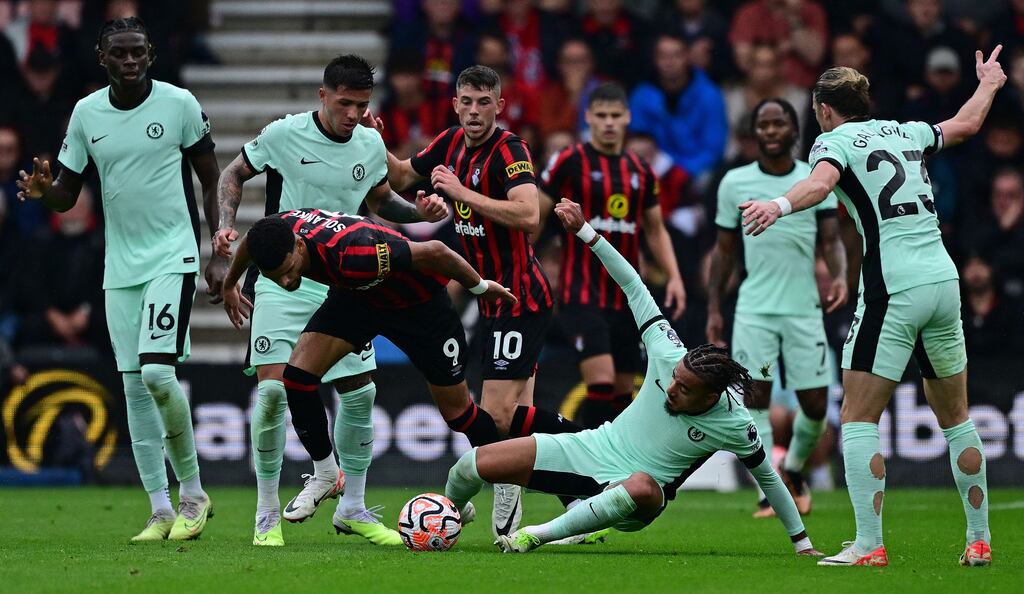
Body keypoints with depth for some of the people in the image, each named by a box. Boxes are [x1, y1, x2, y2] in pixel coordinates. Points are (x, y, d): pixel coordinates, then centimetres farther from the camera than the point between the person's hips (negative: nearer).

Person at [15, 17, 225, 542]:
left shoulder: (179, 103, -6)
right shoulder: (86, 113, 4)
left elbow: (212, 180, 2)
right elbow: (66, 196, 9)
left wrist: (221, 255, -4)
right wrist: (43, 191, -15)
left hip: (174, 256, -5)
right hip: (121, 266, 5)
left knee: (157, 371, -19)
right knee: (134, 386, 3)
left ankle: (193, 493, -3)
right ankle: (161, 512, 10)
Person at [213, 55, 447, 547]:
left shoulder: (371, 145, 3)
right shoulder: (283, 134, -10)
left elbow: (379, 200, 20)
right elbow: (233, 175, 4)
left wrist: (420, 212, 2)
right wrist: (226, 225, -11)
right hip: (281, 279, -4)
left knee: (360, 391, 2)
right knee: (273, 387, -15)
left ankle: (352, 509, 18)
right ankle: (267, 514, -2)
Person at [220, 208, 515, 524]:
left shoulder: (350, 255, -45)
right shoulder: (277, 230, -25)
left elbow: (434, 251, -35)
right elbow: (250, 242, 3)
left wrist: (480, 287, -19)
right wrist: (230, 284, 20)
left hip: (419, 301, -5)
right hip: (357, 296, 5)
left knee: (457, 412, 4)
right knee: (297, 374, -12)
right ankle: (326, 475, 8)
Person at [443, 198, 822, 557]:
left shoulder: (734, 425, -18)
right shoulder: (669, 356, -13)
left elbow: (768, 478, -2)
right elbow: (633, 286, -6)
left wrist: (802, 542, 4)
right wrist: (584, 232, -10)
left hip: (637, 495, -4)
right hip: (593, 448, 4)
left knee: (641, 488, -47)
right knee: (475, 464, -8)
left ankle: (539, 535, -32)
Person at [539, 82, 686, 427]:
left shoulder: (641, 172, 12)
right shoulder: (569, 163, -3)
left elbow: (655, 230, 20)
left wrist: (674, 277, 8)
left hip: (627, 298, 6)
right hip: (583, 294, -6)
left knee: (623, 390, 9)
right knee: (601, 382, -19)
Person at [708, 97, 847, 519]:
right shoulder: (735, 183, 4)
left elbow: (831, 239, 0)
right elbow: (724, 249, 10)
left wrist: (839, 277, -21)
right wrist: (713, 309, 5)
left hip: (804, 309, 0)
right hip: (754, 309, 0)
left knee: (815, 403, 0)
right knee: (754, 397, -11)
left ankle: (794, 469, 28)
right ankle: (769, 492, -8)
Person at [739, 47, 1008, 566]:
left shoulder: (835, 140, 0)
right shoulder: (905, 132, 18)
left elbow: (821, 181, -24)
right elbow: (967, 123, 37)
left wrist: (780, 205, -43)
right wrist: (988, 85, 57)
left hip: (893, 290, -6)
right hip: (944, 281, 6)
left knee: (858, 420, -2)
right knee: (954, 417, 17)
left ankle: (869, 545, -12)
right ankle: (979, 540, 19)